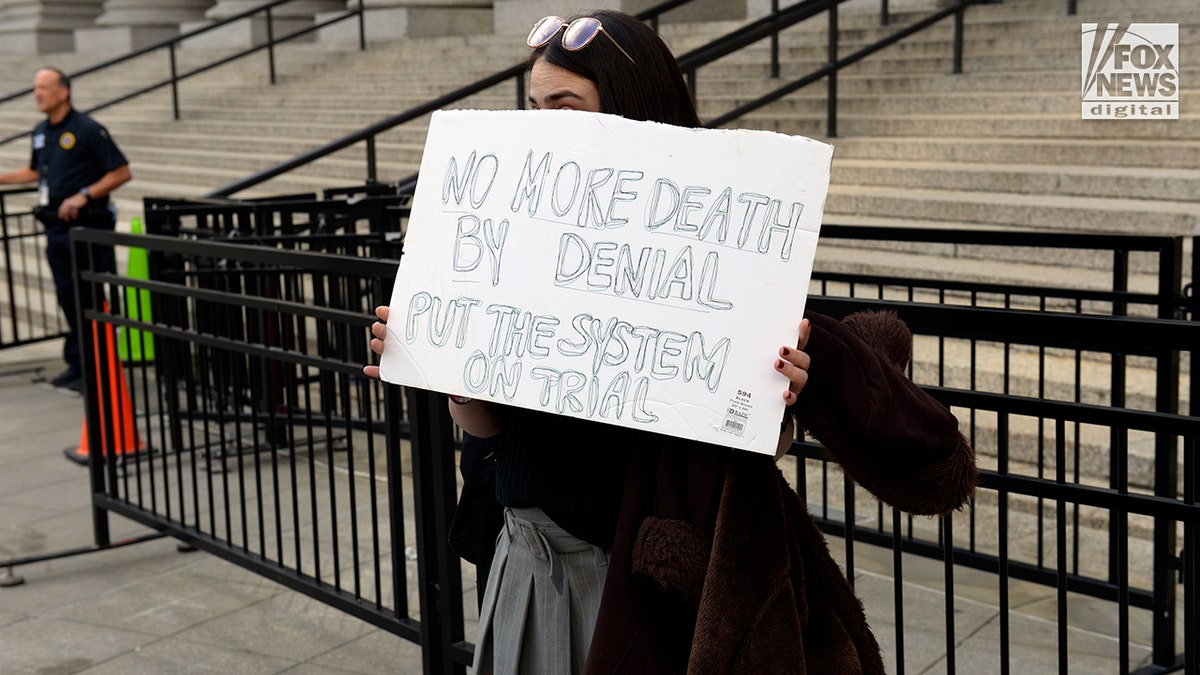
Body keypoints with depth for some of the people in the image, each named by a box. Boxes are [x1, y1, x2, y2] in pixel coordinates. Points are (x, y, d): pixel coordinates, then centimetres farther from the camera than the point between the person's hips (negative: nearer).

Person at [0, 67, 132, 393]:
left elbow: (121, 172, -12)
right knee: (68, 298, 12)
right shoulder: (41, 133, 12)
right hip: (56, 227, 7)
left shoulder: (88, 130, -10)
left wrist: (83, 195, -18)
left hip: (86, 227, -7)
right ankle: (77, 365, 22)